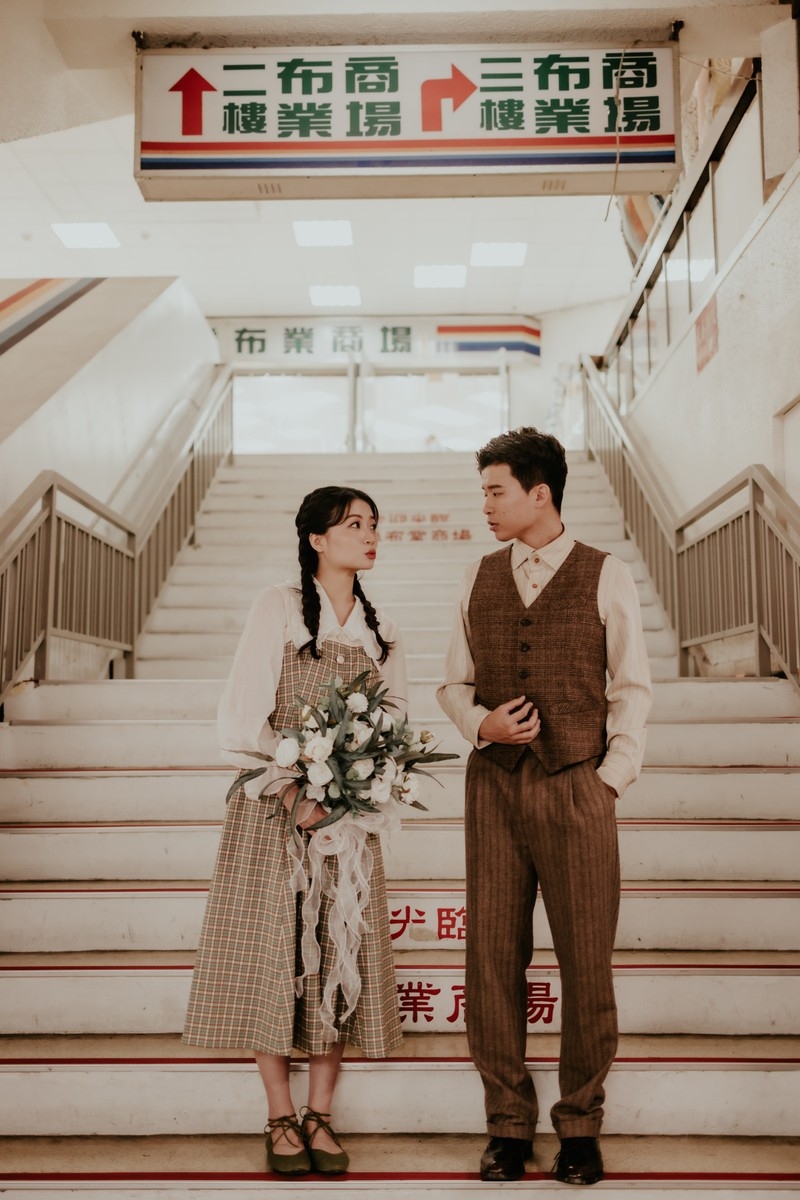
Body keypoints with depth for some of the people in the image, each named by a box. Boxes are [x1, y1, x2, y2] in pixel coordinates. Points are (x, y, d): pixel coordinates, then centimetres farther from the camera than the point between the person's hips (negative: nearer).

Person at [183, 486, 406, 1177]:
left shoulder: (381, 632, 10)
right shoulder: (278, 608, -2)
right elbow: (241, 718, -7)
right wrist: (291, 791, -14)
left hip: (348, 815, 3)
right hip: (273, 808, -3)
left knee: (341, 958, 3)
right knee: (272, 954, 0)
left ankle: (320, 1116, 16)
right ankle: (281, 1119, 14)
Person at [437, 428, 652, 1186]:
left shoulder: (606, 578, 1)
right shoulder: (479, 580, 10)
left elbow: (632, 690, 2)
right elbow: (454, 683, 14)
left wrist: (612, 778, -5)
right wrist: (482, 722, -7)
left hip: (576, 790, -2)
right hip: (494, 787, 3)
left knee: (586, 962, 2)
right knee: (492, 958, 5)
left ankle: (580, 1125, 20)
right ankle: (508, 1123, 20)